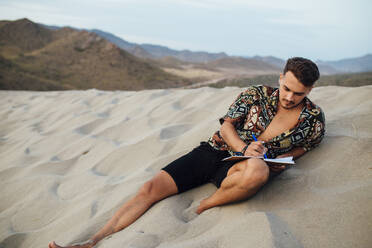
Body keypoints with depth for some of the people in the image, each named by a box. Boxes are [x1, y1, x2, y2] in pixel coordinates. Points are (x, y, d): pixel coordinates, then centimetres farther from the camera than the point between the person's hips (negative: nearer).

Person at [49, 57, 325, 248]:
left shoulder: (314, 119, 2)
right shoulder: (257, 94, 3)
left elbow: (303, 146, 17)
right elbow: (227, 126, 5)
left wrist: (281, 160, -5)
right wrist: (244, 147, -15)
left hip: (238, 167, -2)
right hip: (214, 150, 3)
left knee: (257, 170, -42)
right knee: (151, 188, -13)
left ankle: (206, 205, -15)